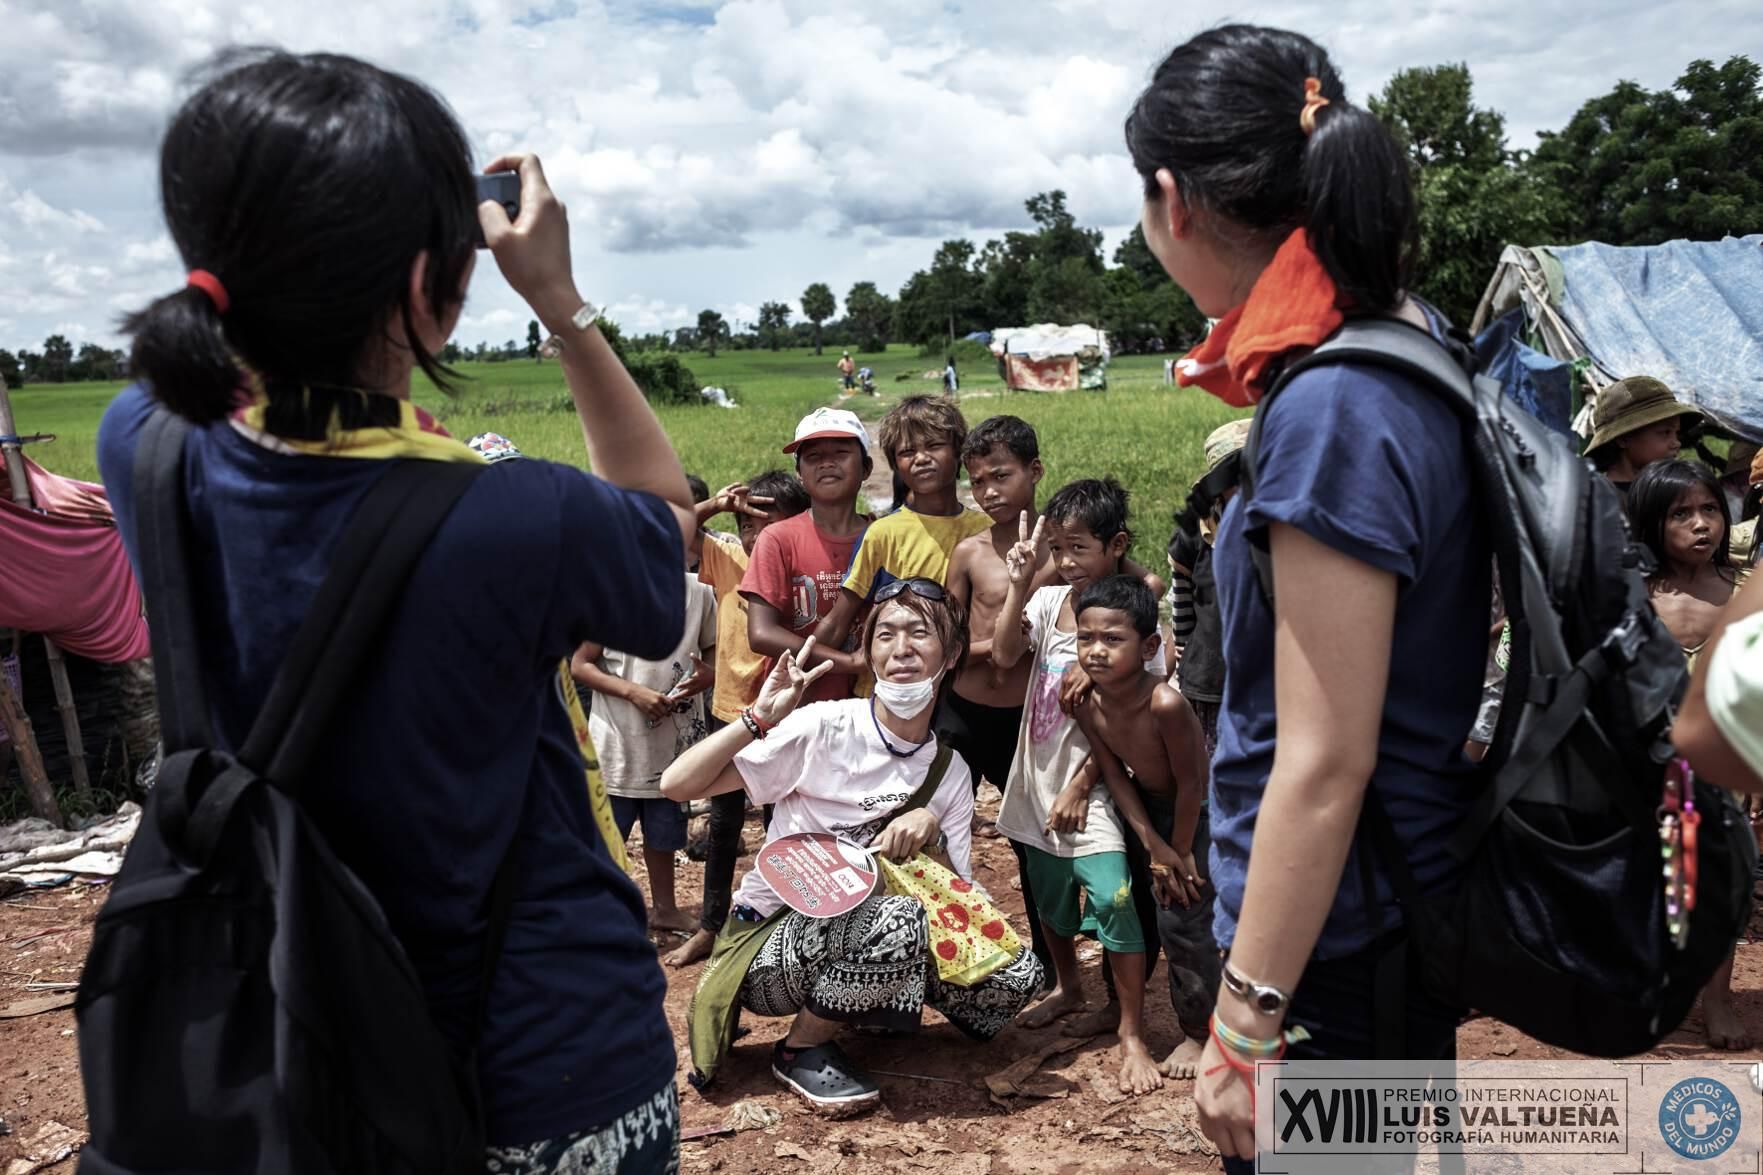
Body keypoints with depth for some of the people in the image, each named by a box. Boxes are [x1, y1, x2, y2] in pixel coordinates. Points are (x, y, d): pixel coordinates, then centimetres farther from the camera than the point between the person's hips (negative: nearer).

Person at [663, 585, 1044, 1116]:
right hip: (770, 947, -5)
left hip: (864, 944, 5)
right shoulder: (825, 728, -14)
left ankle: (878, 1005, 8)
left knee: (1019, 976, -13)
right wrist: (761, 716, -29)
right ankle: (802, 1048, -9)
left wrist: (929, 827, -18)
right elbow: (677, 784, -19)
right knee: (898, 920, -35)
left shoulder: (950, 772, 2)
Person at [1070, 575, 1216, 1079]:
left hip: (1198, 809, -6)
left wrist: (1181, 851, -14)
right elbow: (1115, 776, -11)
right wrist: (1154, 845, -13)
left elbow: (1191, 782, -27)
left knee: (1182, 916, -7)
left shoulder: (1165, 703, -38)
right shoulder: (1088, 705, -19)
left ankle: (1197, 1032, 11)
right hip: (1148, 806, 6)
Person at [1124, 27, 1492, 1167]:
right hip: (1410, 906, 9)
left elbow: (1324, 765, -24)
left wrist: (1246, 1019, -18)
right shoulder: (1421, 343, 2)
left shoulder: (1336, 411, -26)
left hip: (1335, 945, -9)